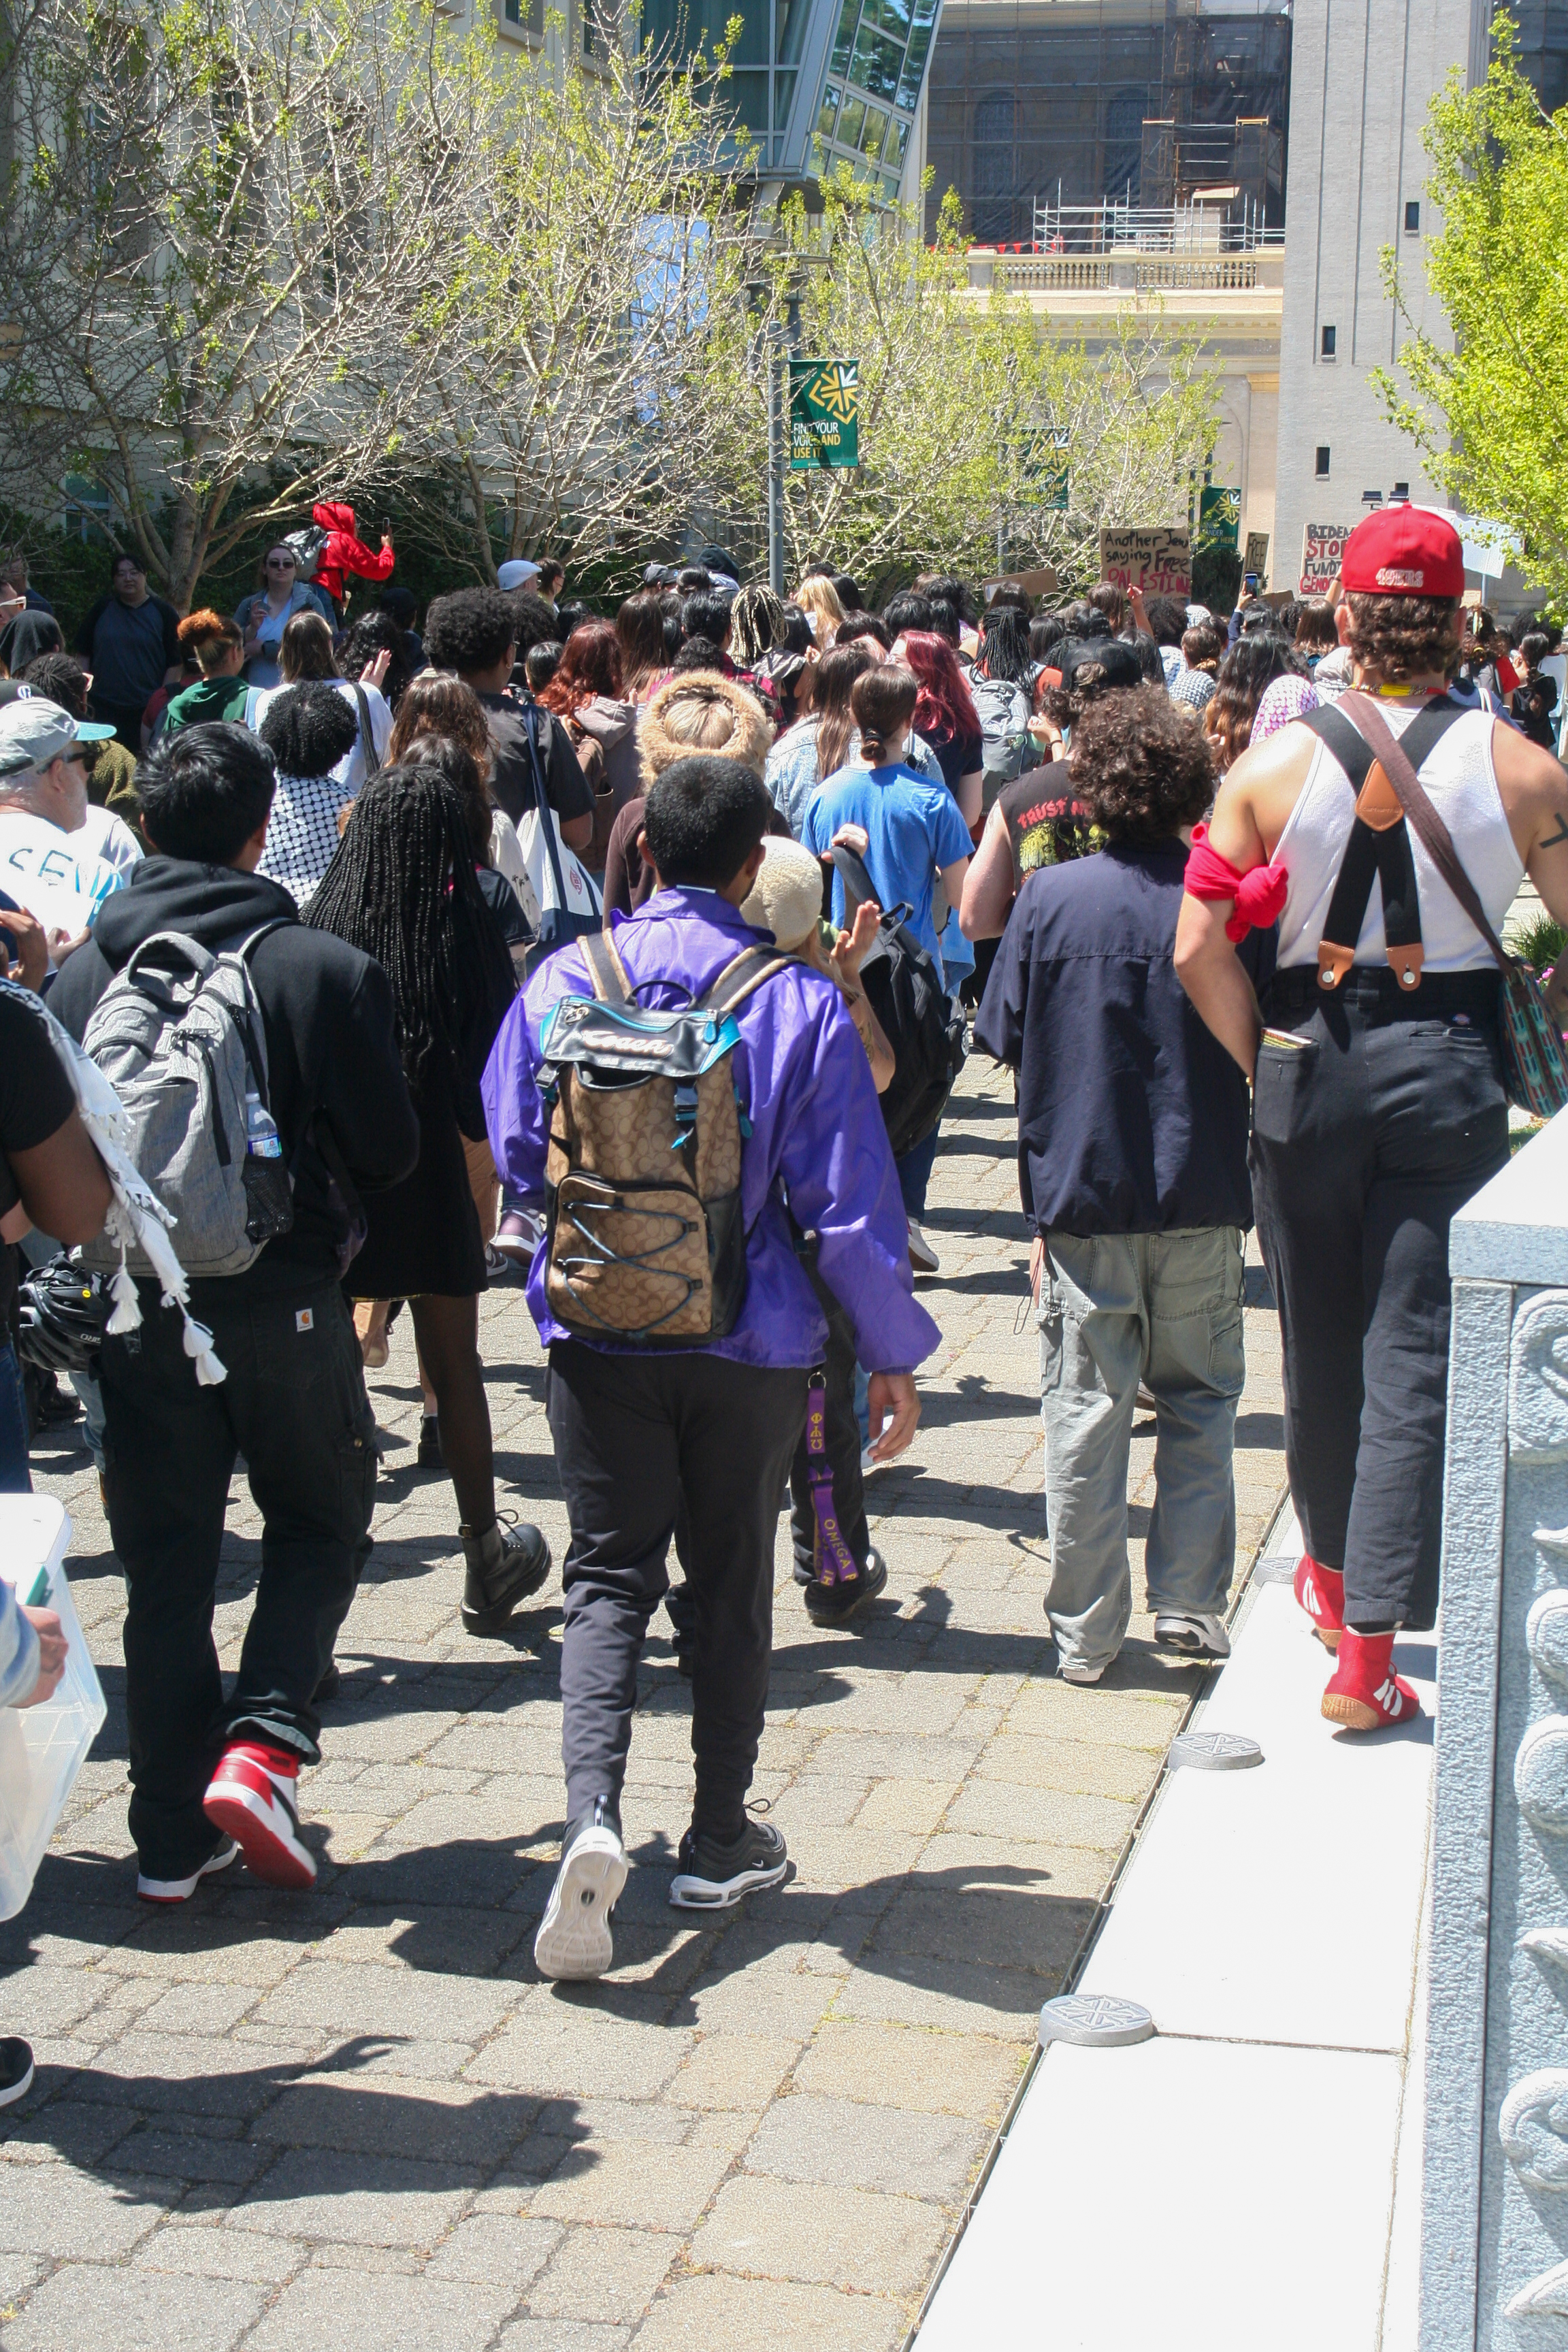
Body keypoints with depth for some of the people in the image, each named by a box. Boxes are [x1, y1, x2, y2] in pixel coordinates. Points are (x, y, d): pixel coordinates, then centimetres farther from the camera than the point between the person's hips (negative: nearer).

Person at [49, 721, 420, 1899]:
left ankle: (174, 1834, 16)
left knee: (165, 1562, 11)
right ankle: (265, 1742, -3)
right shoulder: (327, 970, -11)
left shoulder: (85, 974, -2)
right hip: (284, 1304, -3)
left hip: (137, 1307, 3)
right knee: (321, 1525, 16)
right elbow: (391, 1149, -7)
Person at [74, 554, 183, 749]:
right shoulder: (102, 609, 10)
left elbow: (175, 663, 1)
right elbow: (83, 654, 14)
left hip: (147, 710, -2)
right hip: (104, 708, 2)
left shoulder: (163, 613, 3)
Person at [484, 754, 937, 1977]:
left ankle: (592, 1812, -15)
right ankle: (720, 1842, 24)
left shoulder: (564, 980, -6)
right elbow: (848, 1200, -10)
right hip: (752, 1341, -1)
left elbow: (514, 1155, 4)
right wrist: (894, 1354, 1)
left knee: (609, 1576, 8)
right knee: (733, 1581, 14)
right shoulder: (804, 1003, -12)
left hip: (596, 1329, 1)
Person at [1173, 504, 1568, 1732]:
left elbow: (1199, 950, -8)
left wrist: (1265, 1056, 3)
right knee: (1418, 1353, 1)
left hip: (1313, 1065, 2)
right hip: (1452, 1070, -1)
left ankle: (1331, 1574, 38)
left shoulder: (1274, 764, -4)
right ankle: (1367, 1649, -1)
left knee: (1323, 1339, 18)